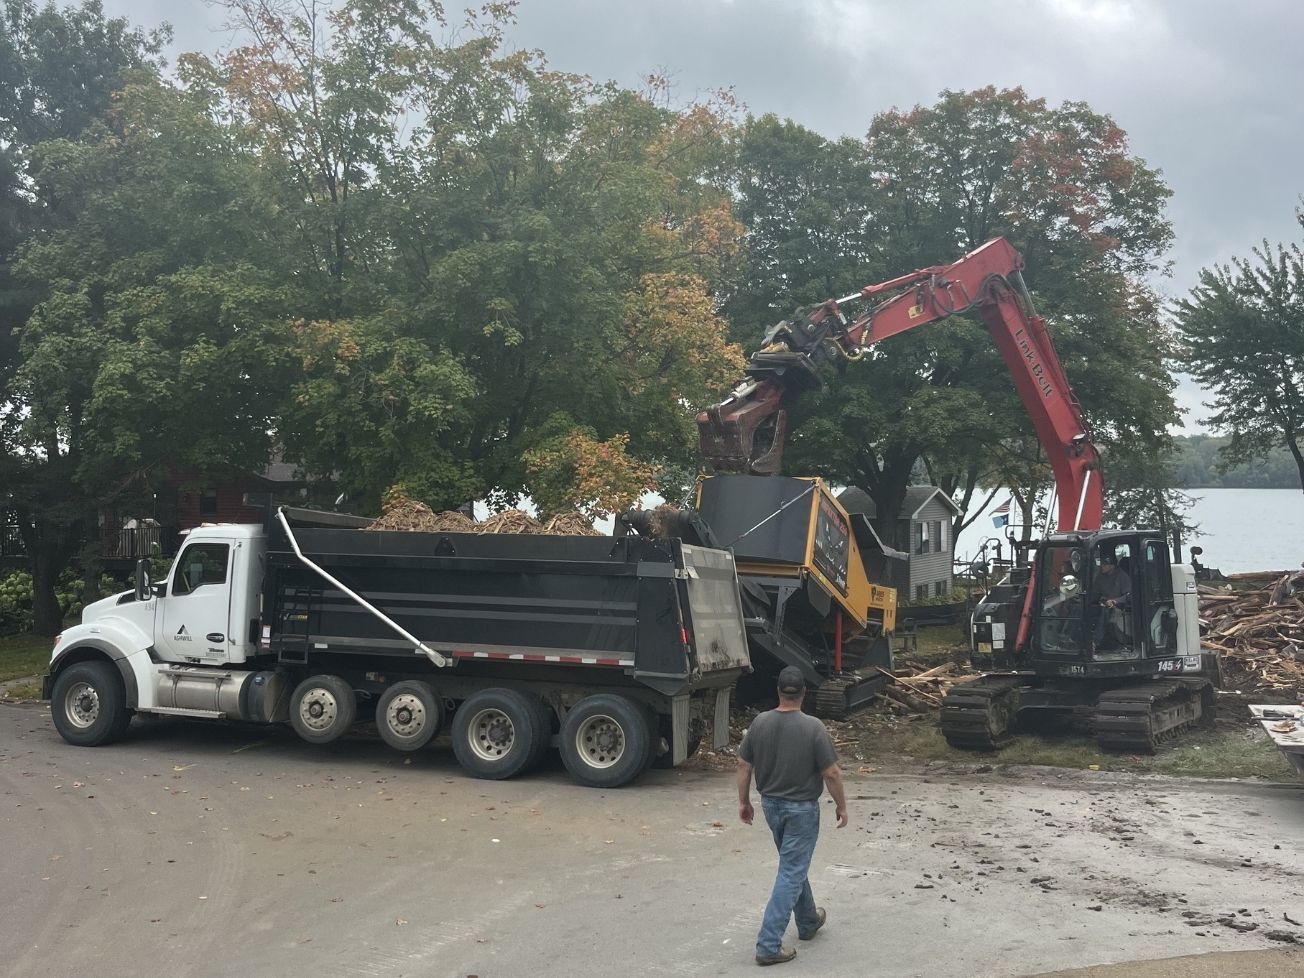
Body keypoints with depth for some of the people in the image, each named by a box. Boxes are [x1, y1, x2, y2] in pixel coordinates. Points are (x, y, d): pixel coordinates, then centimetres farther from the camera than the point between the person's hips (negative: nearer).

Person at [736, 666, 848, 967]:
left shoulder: (760, 723, -6)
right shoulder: (813, 727, -19)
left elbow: (743, 765, 0)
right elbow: (830, 773, -15)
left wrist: (744, 801, 12)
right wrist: (841, 805, -1)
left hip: (771, 805, 6)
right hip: (801, 809, -6)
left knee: (794, 864, 25)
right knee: (791, 874, -1)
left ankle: (808, 921, 41)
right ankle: (768, 945, -4)